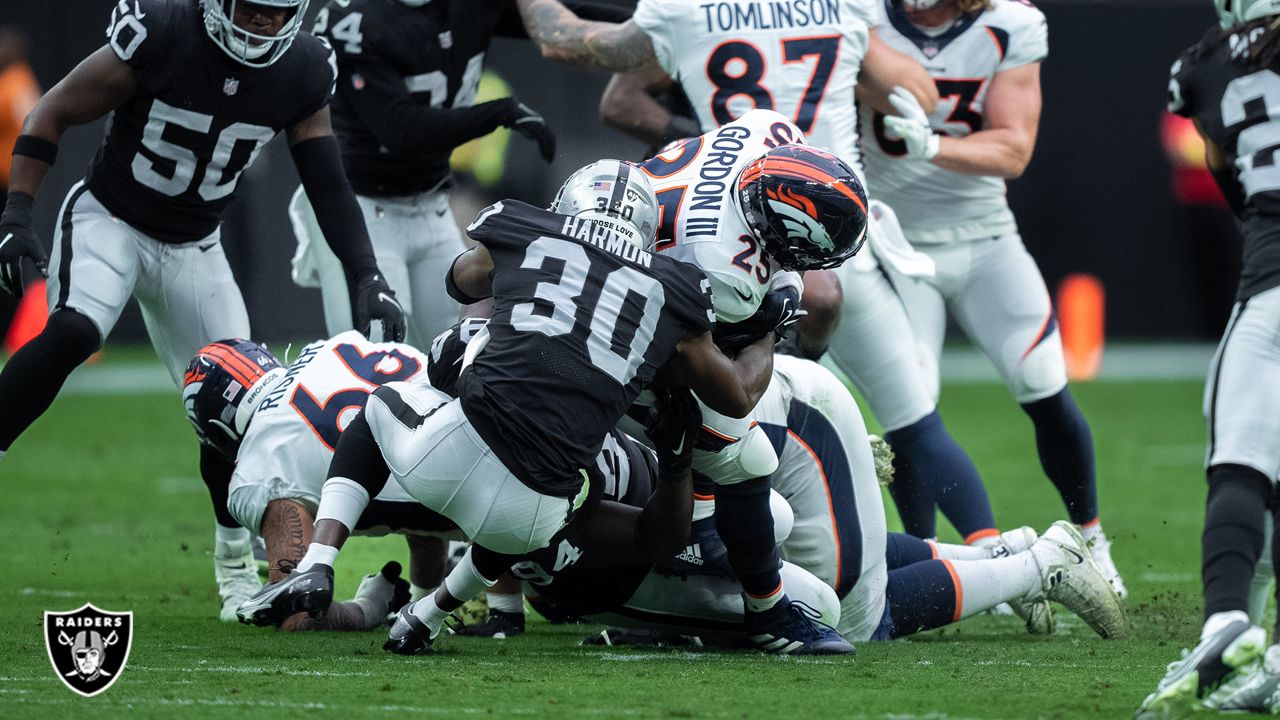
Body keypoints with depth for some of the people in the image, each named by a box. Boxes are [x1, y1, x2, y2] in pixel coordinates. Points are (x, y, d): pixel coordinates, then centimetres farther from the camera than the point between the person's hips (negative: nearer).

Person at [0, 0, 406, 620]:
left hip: (193, 247, 4)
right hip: (108, 219, -4)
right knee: (72, 333, -33)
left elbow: (328, 185, -2)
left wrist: (366, 277, -13)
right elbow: (54, 113, -14)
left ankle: (236, 562, 19)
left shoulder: (302, 73, -11)